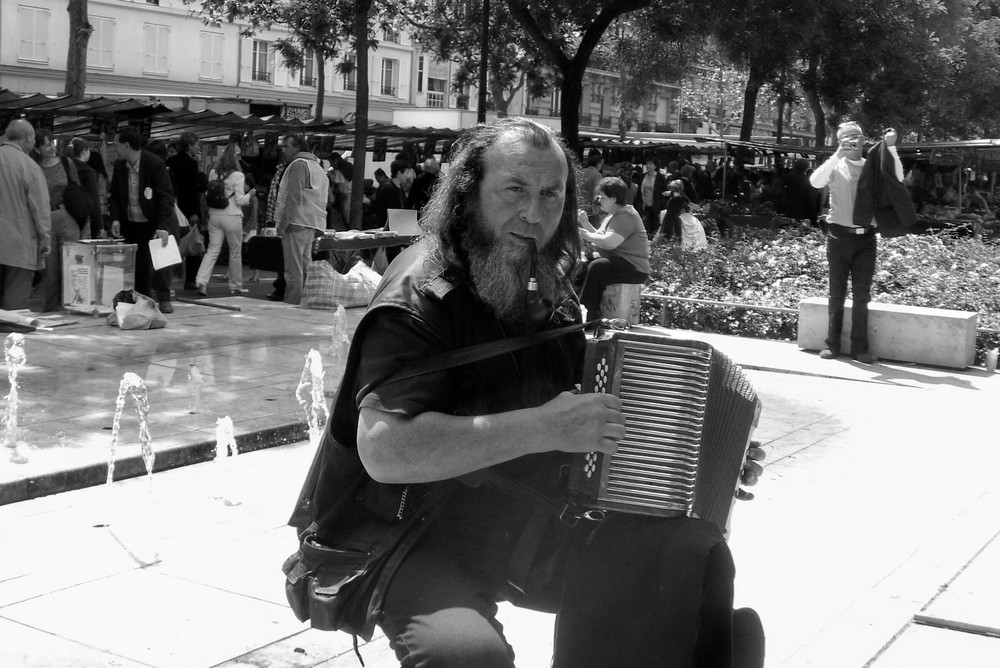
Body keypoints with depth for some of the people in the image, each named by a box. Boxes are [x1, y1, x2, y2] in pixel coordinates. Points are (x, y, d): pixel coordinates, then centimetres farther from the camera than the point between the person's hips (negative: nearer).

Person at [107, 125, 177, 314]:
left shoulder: (155, 164, -17)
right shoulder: (119, 165, 0)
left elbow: (166, 197, -19)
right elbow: (114, 195, 8)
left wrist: (163, 227, -28)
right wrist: (115, 218, -10)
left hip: (152, 225, -5)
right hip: (129, 225, 5)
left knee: (154, 261, -9)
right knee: (135, 265, 4)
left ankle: (163, 298, 5)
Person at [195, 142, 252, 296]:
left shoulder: (213, 173, 3)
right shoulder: (237, 176, -11)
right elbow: (240, 200, -10)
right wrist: (249, 195, 6)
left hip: (214, 216, 4)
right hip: (232, 217, -4)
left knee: (212, 250, 5)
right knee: (235, 252, 9)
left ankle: (201, 281, -12)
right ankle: (236, 286, 18)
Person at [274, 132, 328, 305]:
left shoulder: (298, 164, -7)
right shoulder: (318, 167, 22)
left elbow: (293, 197, -16)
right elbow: (327, 197, 23)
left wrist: (282, 223, -15)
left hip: (297, 224, -10)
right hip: (313, 226, 10)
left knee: (294, 272, -9)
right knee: (305, 269, 13)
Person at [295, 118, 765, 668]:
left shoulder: (549, 293, 8)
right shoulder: (423, 292, -16)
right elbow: (385, 451, -29)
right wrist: (543, 428, -29)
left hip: (531, 520, 7)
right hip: (418, 539, -7)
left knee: (696, 551, -8)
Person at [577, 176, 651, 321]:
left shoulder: (625, 216, -15)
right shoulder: (612, 215, 18)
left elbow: (609, 242, -26)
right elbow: (601, 237, 17)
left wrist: (586, 235, -14)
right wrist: (586, 223, 6)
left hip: (634, 268, -10)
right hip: (618, 263, 10)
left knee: (597, 267, -28)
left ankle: (592, 317, -25)